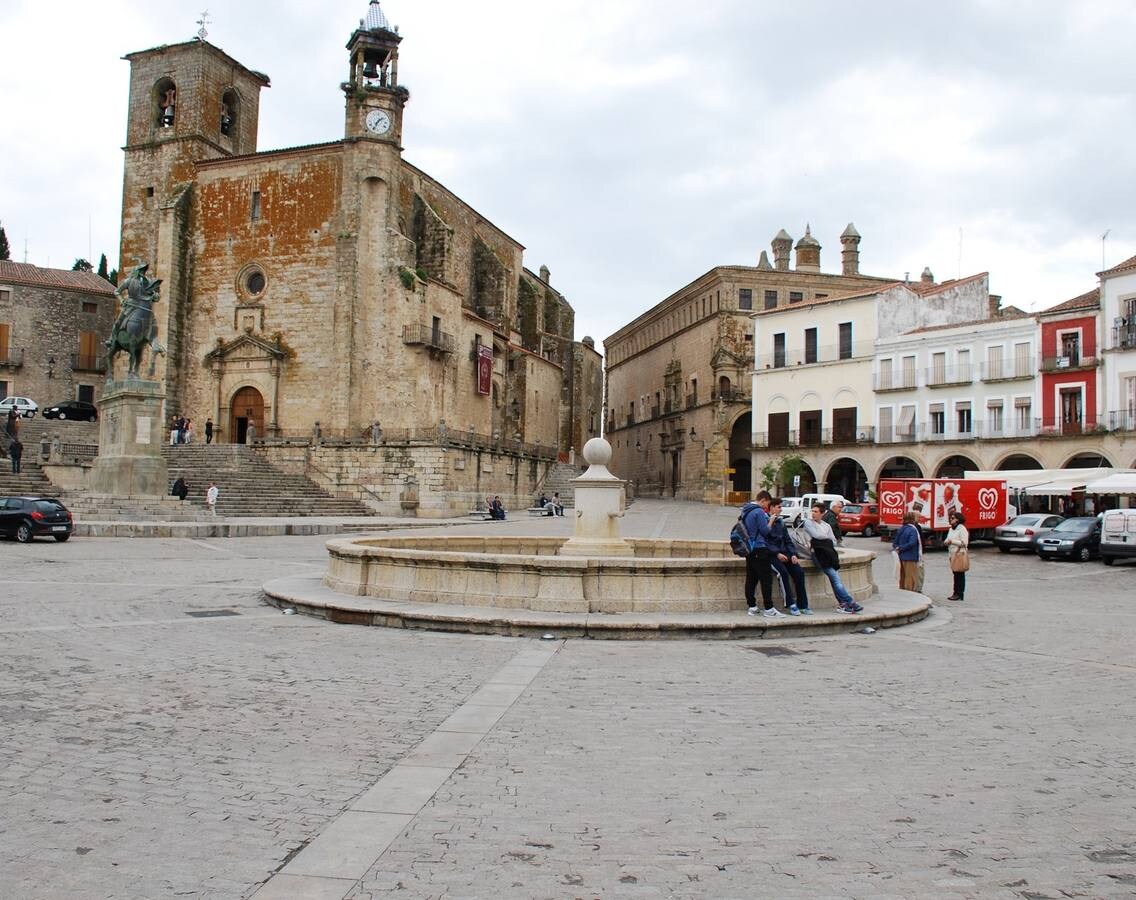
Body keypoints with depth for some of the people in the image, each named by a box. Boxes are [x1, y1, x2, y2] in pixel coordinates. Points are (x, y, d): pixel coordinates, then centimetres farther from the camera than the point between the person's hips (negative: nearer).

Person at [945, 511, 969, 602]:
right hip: (952, 555, 8)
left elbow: (964, 543, -16)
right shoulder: (951, 529, 16)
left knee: (960, 574, -4)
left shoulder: (962, 529, -10)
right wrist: (946, 541, 1)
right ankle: (956, 592, 17)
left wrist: (952, 541, -17)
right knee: (955, 574, 11)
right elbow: (948, 539, 24)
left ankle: (960, 594, -1)